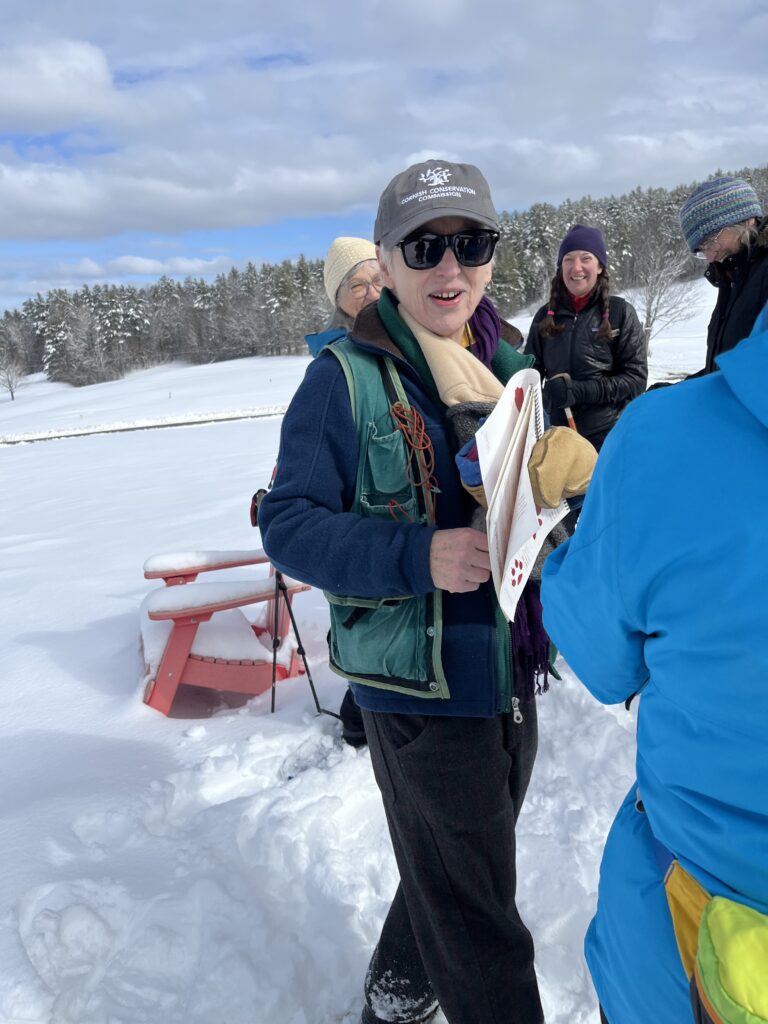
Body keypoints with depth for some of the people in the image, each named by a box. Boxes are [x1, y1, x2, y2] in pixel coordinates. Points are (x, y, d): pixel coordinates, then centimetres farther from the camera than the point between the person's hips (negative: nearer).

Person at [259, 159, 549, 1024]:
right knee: (475, 918, 8)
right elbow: (288, 523, -15)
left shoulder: (512, 367, 5)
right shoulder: (345, 378, -14)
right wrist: (416, 558, -28)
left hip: (510, 671, 7)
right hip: (417, 686, -7)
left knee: (455, 872, 27)